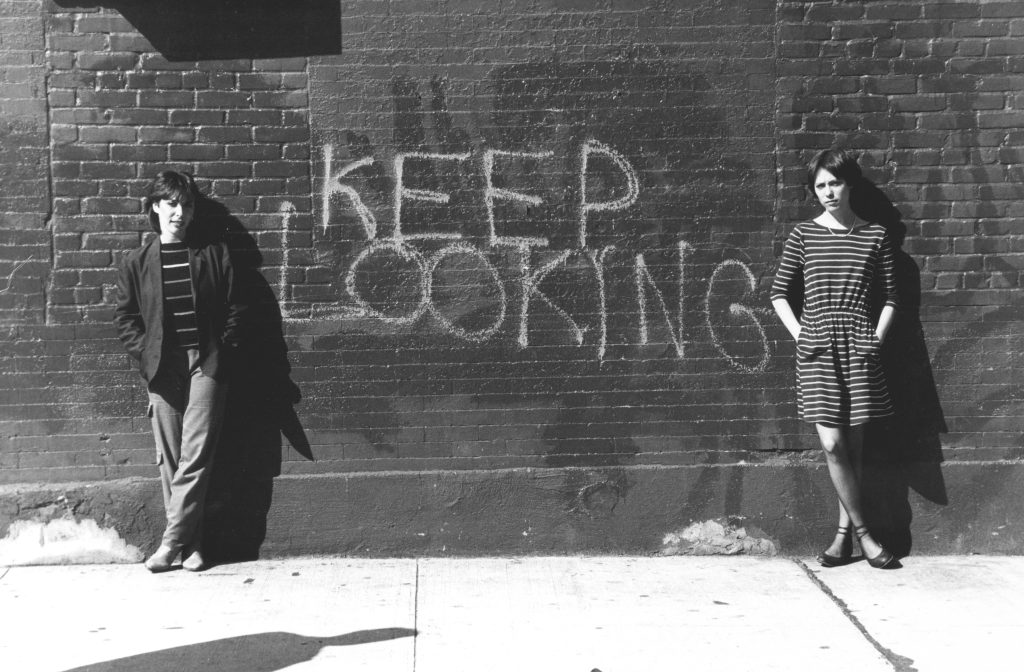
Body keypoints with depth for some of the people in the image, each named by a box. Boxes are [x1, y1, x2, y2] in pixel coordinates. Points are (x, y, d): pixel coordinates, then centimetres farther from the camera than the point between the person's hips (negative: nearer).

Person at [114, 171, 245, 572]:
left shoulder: (214, 253, 5)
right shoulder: (137, 262, 8)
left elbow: (234, 308, 5)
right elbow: (124, 316, 10)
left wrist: (223, 351, -4)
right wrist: (146, 353, -2)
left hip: (206, 363, -2)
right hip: (161, 368, 2)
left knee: (195, 454, -9)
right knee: (170, 459, 3)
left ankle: (172, 539, -4)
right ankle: (190, 542, 10)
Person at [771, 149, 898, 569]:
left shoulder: (875, 236, 5)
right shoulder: (804, 235, 5)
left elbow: (890, 298, 10)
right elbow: (779, 293, 9)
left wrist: (877, 338, -2)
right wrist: (799, 334, -1)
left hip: (859, 350, 0)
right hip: (817, 353, 0)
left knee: (852, 446, 4)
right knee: (832, 444, -6)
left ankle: (844, 533, 15)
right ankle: (861, 532, 6)